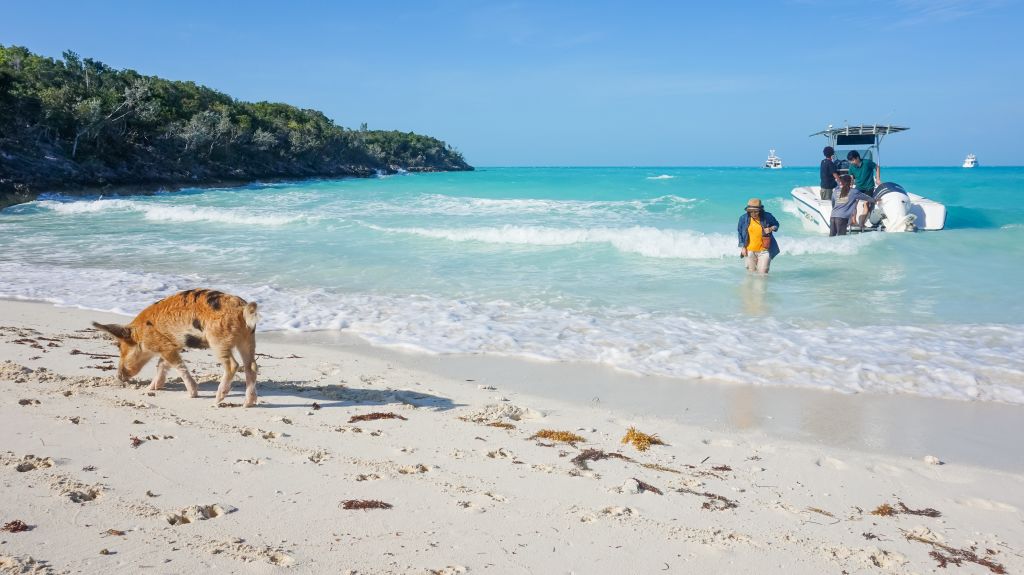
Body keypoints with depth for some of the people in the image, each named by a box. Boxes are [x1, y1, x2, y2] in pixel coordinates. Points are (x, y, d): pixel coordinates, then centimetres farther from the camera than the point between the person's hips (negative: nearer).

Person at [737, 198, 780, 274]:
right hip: (750, 251, 2)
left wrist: (771, 229, -15)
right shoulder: (743, 218, -7)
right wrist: (742, 247, 2)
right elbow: (739, 232, 5)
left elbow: (776, 224, 9)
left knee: (762, 273, -5)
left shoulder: (767, 217, -10)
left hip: (764, 250, -2)